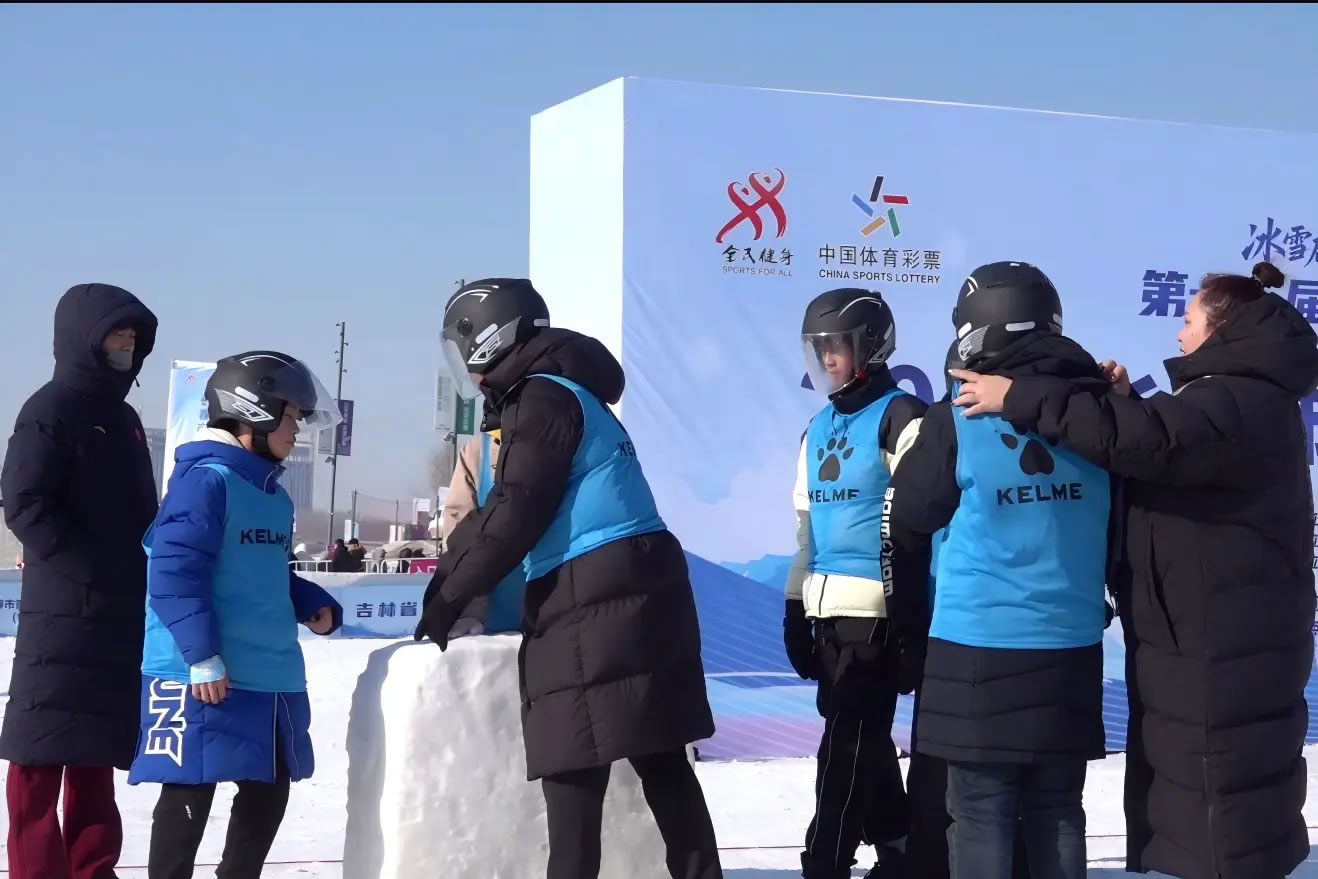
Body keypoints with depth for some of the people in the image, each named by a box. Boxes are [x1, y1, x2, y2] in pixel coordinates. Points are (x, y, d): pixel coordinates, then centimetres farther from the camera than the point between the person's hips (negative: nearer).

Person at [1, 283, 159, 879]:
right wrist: (94, 571, -18)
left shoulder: (124, 418, 18)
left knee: (96, 753, 12)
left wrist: (146, 575, 9)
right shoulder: (53, 409, -7)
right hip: (64, 610, -8)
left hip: (122, 615, 8)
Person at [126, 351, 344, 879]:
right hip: (204, 676, -9)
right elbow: (173, 572, -21)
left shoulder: (273, 494, 15)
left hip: (271, 674, 10)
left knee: (268, 789, 16)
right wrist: (201, 655, -23)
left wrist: (315, 607, 8)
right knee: (190, 792, -3)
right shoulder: (206, 479, -14)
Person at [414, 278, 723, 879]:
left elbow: (514, 516, -12)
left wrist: (448, 596, -5)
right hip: (637, 594, 10)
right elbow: (497, 511, 24)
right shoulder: (566, 394, 23)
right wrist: (449, 581, 23)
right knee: (660, 760, 9)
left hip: (592, 604, -10)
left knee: (573, 766, -6)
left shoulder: (541, 400, -7)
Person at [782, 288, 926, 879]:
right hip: (827, 608, 8)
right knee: (864, 737, 14)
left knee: (847, 740, -6)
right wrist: (795, 610, 18)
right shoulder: (819, 428, 15)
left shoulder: (899, 417, -9)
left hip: (876, 608, -8)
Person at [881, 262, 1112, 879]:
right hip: (1071, 651, 4)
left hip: (979, 650, -4)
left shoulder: (956, 421, -11)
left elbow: (905, 525, 0)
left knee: (981, 816, 4)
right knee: (1057, 812, 12)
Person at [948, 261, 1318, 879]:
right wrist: (1125, 403, 1)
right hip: (1201, 637, 11)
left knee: (1223, 816, -3)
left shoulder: (1244, 403, -20)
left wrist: (1021, 398, -29)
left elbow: (1144, 440, -32)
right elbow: (1167, 449, 20)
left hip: (1223, 647, -11)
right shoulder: (1235, 396, 15)